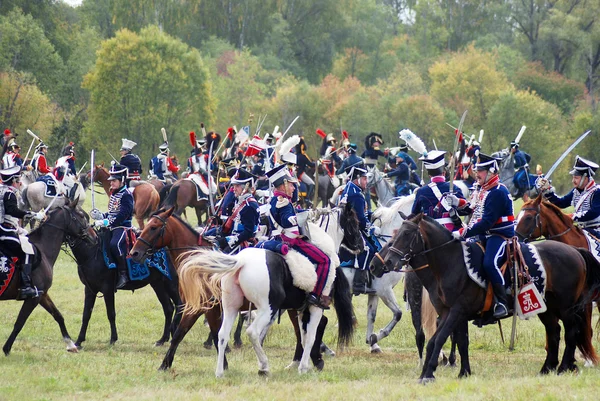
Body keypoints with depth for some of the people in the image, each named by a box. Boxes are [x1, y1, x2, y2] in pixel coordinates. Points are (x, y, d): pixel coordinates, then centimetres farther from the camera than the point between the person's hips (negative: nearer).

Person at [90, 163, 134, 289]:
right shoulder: (113, 194, 19)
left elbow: (122, 214, -21)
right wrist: (101, 216, 9)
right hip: (111, 227, 9)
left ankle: (123, 274, -22)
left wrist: (107, 222, -27)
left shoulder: (126, 195, -10)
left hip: (123, 226, -9)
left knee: (114, 244, -32)